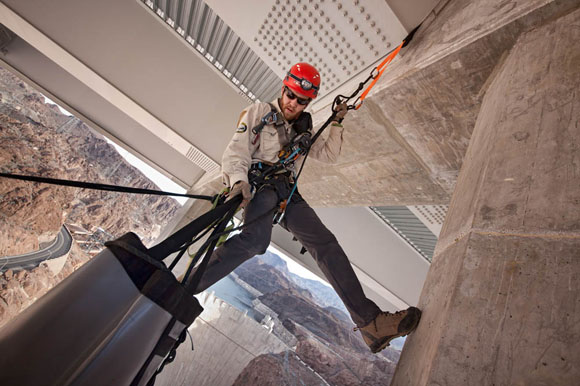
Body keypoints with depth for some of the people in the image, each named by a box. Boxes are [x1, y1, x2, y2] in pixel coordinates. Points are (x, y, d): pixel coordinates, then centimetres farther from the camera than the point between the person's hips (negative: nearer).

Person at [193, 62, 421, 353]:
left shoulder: (303, 129, 27)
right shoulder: (259, 112, 10)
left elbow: (328, 155, 25)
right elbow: (236, 151, -2)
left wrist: (337, 124, 14)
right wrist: (239, 180, -21)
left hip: (287, 192, 5)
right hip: (258, 184, -5)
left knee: (326, 243, -12)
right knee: (257, 239, -36)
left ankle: (370, 321, -11)